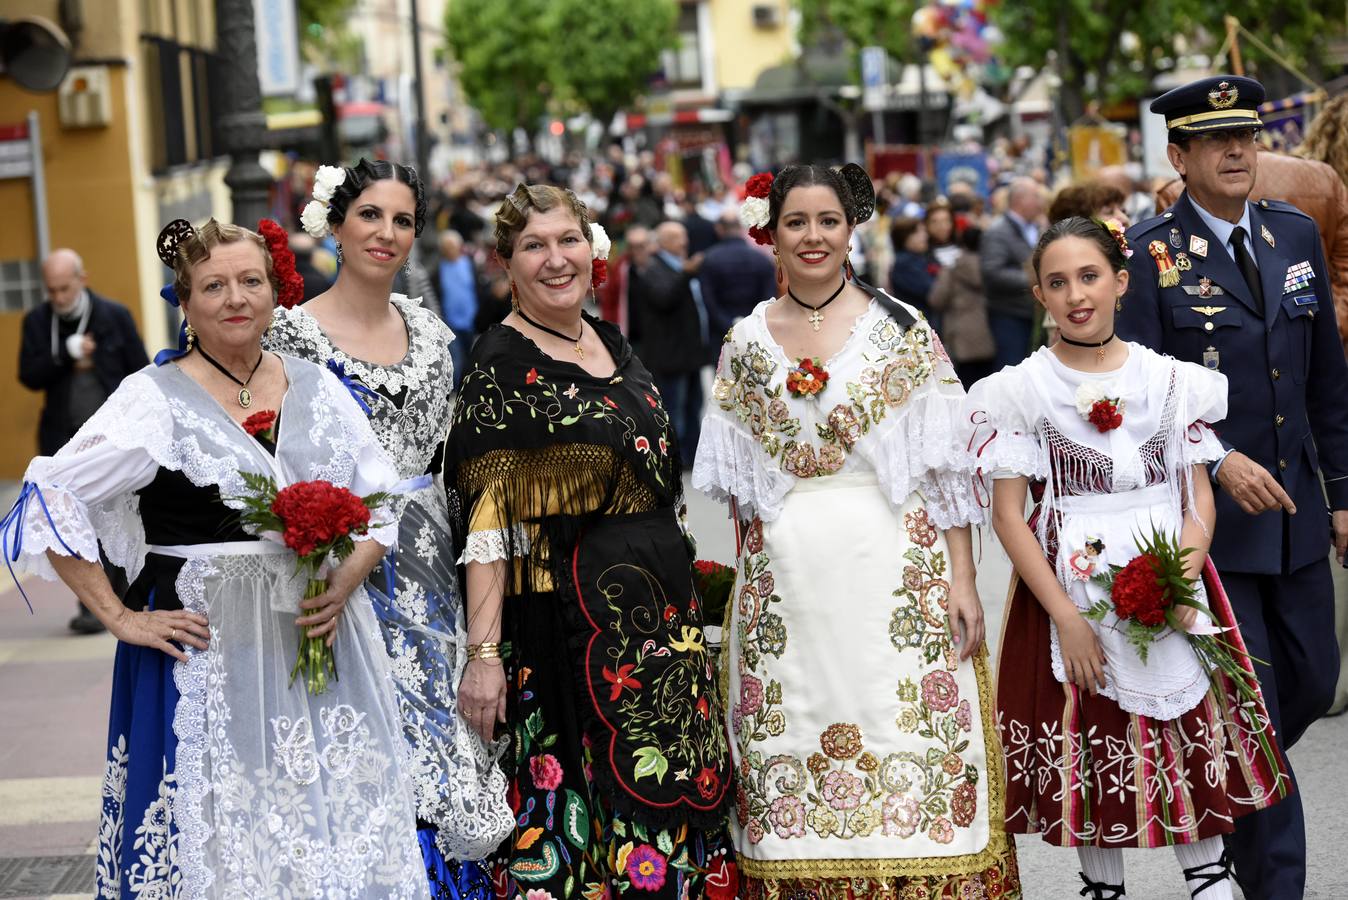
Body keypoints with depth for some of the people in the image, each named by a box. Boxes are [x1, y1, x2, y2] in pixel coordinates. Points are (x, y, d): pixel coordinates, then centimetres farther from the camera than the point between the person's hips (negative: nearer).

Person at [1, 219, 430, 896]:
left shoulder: (316, 390, 8)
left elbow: (379, 505, 13)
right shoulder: (154, 398, -5)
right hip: (206, 651, -4)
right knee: (219, 837, -1)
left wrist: (343, 584, -5)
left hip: (318, 641, 4)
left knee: (333, 832, 6)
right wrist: (119, 617, -11)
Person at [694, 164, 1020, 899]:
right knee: (795, 751, 3)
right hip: (785, 577, 2)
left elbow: (944, 465, -1)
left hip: (894, 568, -2)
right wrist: (750, 578, 8)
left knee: (908, 747, -4)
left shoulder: (901, 330, 2)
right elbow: (737, 480, 13)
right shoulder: (746, 342, 9)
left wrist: (962, 579, -6)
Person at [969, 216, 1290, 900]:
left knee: (1192, 743, 1)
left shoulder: (1172, 381, 5)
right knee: (1089, 752, 4)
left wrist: (1185, 571, -14)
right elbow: (1007, 515, -4)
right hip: (1071, 589, -1)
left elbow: (1199, 492, 6)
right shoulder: (1022, 390, -1)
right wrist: (1068, 618, -12)